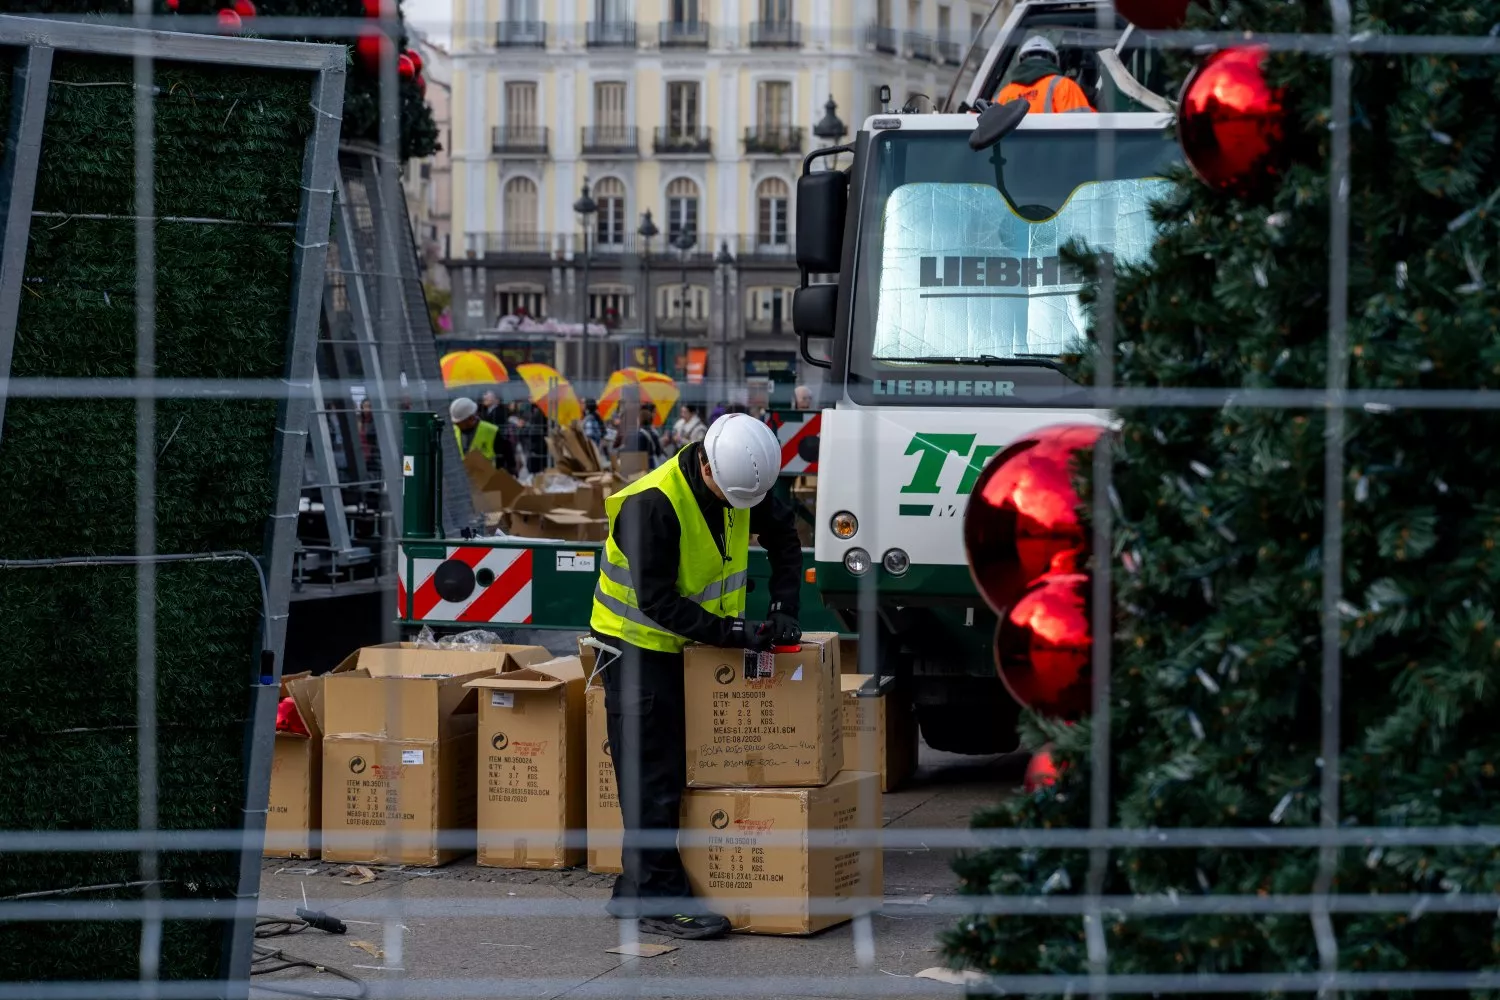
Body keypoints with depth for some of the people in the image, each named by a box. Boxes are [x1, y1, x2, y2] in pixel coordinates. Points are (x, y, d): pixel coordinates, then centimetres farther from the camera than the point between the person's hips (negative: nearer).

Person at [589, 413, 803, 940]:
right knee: (654, 776, -8)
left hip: (689, 645, 8)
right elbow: (656, 600, -28)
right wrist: (731, 632, -28)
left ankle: (635, 889, 20)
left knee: (680, 770, 11)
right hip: (638, 645, -8)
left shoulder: (745, 485, -7)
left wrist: (784, 608, -2)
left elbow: (783, 537, 10)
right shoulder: (651, 503, -30)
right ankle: (661, 901, -5)